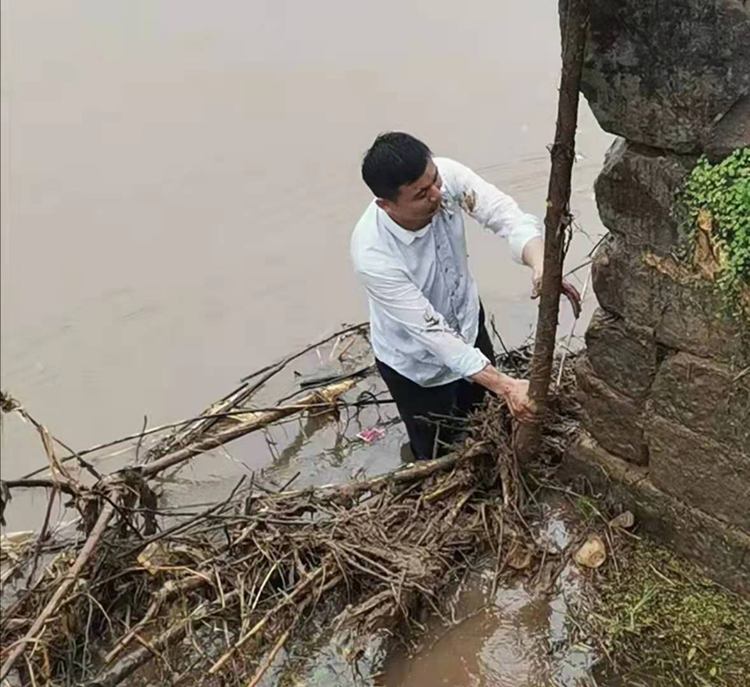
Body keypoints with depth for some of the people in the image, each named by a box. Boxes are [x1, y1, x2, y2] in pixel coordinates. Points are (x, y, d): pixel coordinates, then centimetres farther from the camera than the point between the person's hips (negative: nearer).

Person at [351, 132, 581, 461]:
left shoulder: (446, 175, -27)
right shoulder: (373, 255, -40)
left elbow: (507, 215, -30)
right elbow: (432, 333, -36)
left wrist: (541, 267, -52)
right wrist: (505, 386, -41)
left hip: (467, 321, 5)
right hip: (417, 363, -5)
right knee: (438, 454, 19)